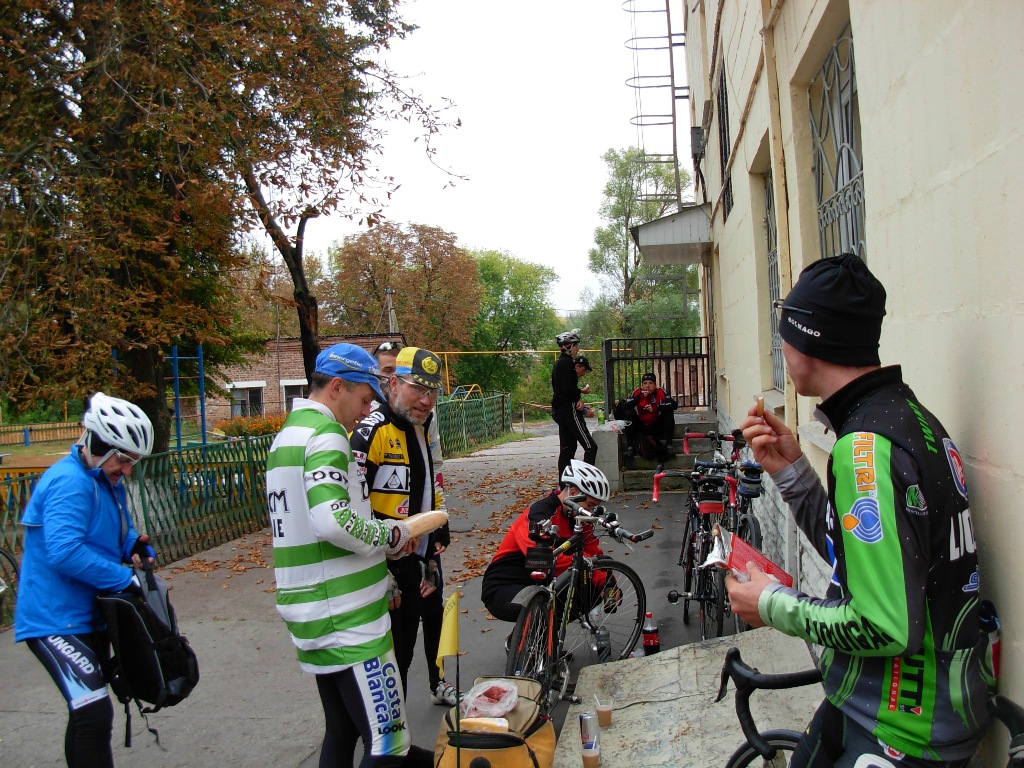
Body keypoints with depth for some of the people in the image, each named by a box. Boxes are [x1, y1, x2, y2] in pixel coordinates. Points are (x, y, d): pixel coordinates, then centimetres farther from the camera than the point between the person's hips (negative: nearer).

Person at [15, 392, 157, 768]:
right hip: (56, 620, -10)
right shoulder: (70, 482, -22)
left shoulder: (107, 482, 9)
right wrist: (125, 579, -26)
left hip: (88, 616, 10)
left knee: (88, 713, 21)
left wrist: (137, 545, -4)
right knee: (94, 714, -18)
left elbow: (118, 530, 19)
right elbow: (64, 552, -32)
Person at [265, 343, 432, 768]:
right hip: (348, 619, -10)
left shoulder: (286, 436, 18)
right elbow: (333, 521, -27)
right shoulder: (326, 434, -13)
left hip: (311, 617, 10)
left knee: (342, 733, 18)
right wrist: (392, 534, -11)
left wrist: (384, 541, 12)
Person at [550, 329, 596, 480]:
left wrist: (578, 399, 5)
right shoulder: (567, 362, -13)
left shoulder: (559, 363, 18)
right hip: (569, 410, -10)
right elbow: (567, 389, -23)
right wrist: (581, 393, -4)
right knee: (590, 447, -10)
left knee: (566, 449, 11)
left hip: (559, 410, 10)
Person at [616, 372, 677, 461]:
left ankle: (668, 445, -17)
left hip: (657, 427, 0)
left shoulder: (660, 392, -10)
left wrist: (656, 408, -31)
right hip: (640, 427, 0)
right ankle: (630, 446, -19)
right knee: (629, 413, -21)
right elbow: (625, 406, -23)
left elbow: (674, 404, -22)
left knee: (668, 412, -20)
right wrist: (639, 397, -35)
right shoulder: (637, 393, -10)